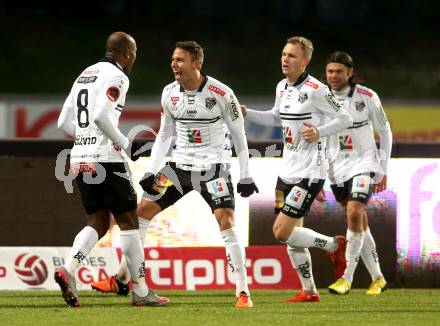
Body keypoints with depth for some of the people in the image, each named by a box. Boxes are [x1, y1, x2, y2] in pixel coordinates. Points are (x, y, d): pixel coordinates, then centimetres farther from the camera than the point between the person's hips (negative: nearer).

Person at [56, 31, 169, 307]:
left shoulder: (85, 75, 18)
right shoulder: (116, 77, -9)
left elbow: (65, 122, 17)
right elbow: (101, 116, -23)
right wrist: (125, 144, -11)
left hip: (80, 158, 8)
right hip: (105, 158, -8)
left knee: (98, 222, 12)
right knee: (128, 221, 2)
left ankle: (69, 269, -12)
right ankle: (141, 290, 5)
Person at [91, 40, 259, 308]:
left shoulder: (221, 93, -14)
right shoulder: (169, 93, 1)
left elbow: (238, 135, -6)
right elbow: (164, 134, 13)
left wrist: (246, 176, -7)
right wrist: (151, 172, 5)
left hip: (214, 166, -5)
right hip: (180, 165, 5)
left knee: (227, 223, -18)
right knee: (143, 210, 2)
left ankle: (243, 292, -11)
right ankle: (121, 279, 12)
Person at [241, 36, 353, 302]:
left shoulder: (316, 89, -15)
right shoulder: (282, 87, 9)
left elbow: (345, 119, -11)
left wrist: (319, 133, -25)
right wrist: (247, 113, 13)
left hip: (309, 172, -8)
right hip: (288, 170, 8)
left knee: (282, 232, -13)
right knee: (292, 235, 9)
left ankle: (334, 245, 8)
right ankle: (309, 291, 20)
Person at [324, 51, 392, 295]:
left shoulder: (367, 97, -8)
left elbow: (385, 132, 2)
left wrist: (383, 169, 0)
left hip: (363, 163, -4)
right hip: (336, 167, 4)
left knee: (354, 213, -22)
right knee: (360, 222, 8)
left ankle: (347, 277, -18)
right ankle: (377, 278, 21)